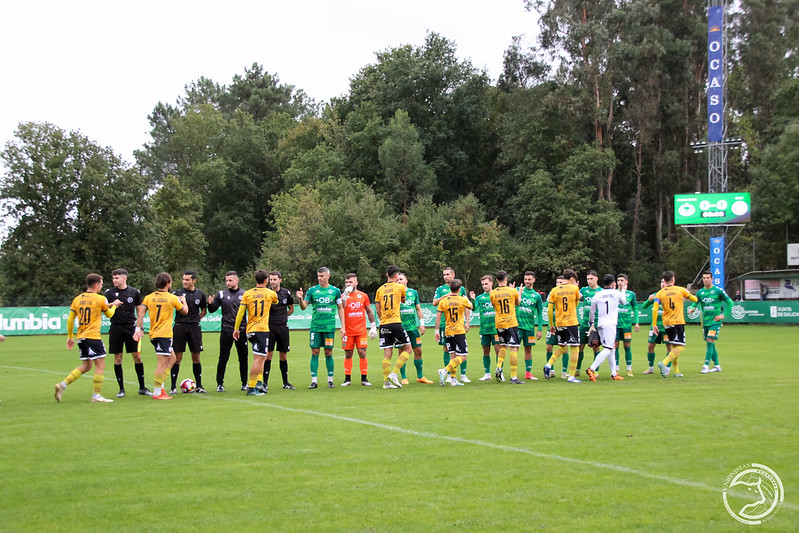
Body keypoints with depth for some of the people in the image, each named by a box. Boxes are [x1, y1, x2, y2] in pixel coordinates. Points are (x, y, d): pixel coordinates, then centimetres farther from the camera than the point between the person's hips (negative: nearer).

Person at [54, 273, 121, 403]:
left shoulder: (77, 299, 9)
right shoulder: (100, 299, -6)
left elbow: (70, 320, 9)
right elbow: (109, 315, 10)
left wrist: (70, 337, 18)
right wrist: (114, 306, 30)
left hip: (81, 338, 7)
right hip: (93, 337, -7)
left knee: (86, 366, 16)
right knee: (100, 365, 0)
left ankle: (62, 385, 4)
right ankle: (96, 396, -1)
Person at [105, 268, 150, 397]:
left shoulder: (134, 292, 3)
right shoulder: (109, 293, 3)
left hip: (131, 327, 0)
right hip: (116, 328, 0)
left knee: (137, 356, -1)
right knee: (118, 358, 1)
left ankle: (142, 387, 9)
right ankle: (121, 389, 10)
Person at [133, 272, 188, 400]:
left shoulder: (149, 297, 8)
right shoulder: (172, 298, -3)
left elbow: (141, 312, -4)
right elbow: (184, 311, 10)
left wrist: (138, 329, -4)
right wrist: (184, 301, 29)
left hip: (153, 334, 7)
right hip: (164, 334, -7)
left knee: (171, 358, 19)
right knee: (162, 362, -6)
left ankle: (160, 386, 13)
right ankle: (157, 393, -9)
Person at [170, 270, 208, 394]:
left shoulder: (200, 294, 8)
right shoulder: (178, 293, 2)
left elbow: (204, 310, 20)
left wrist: (195, 319, 11)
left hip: (194, 327, 2)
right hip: (180, 327, -2)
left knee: (196, 358, 6)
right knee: (177, 357, -2)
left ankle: (199, 386, 14)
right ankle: (173, 386, 4)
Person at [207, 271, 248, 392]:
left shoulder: (245, 294, 4)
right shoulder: (221, 294, 4)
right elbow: (212, 310, 6)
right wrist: (210, 303, -14)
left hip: (242, 330, 1)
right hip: (226, 331, -1)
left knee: (243, 358, 6)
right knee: (223, 358, -1)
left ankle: (244, 383, 17)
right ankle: (220, 384, 6)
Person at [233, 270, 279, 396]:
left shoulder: (247, 294, 6)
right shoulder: (271, 293, 3)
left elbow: (240, 312, 3)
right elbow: (276, 302, 27)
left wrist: (236, 328, 8)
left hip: (250, 331, 5)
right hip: (262, 329, -5)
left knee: (262, 357, 20)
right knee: (259, 358, -6)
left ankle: (258, 382, 11)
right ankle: (251, 388, -12)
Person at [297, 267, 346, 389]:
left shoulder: (335, 291, 5)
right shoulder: (312, 290, 4)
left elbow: (340, 308, 10)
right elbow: (304, 307, 4)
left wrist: (343, 326, 5)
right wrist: (301, 299, -17)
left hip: (329, 327, 0)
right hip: (315, 327, 0)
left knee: (328, 353, 3)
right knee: (315, 353, -1)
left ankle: (330, 380, 12)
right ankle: (313, 381, 3)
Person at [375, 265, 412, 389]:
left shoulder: (380, 290, 11)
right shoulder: (400, 287, 1)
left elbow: (378, 311, 12)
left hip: (383, 324, 5)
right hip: (395, 323, -5)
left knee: (387, 353, 5)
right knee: (407, 349, 6)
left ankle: (386, 381, 1)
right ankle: (394, 374, -7)